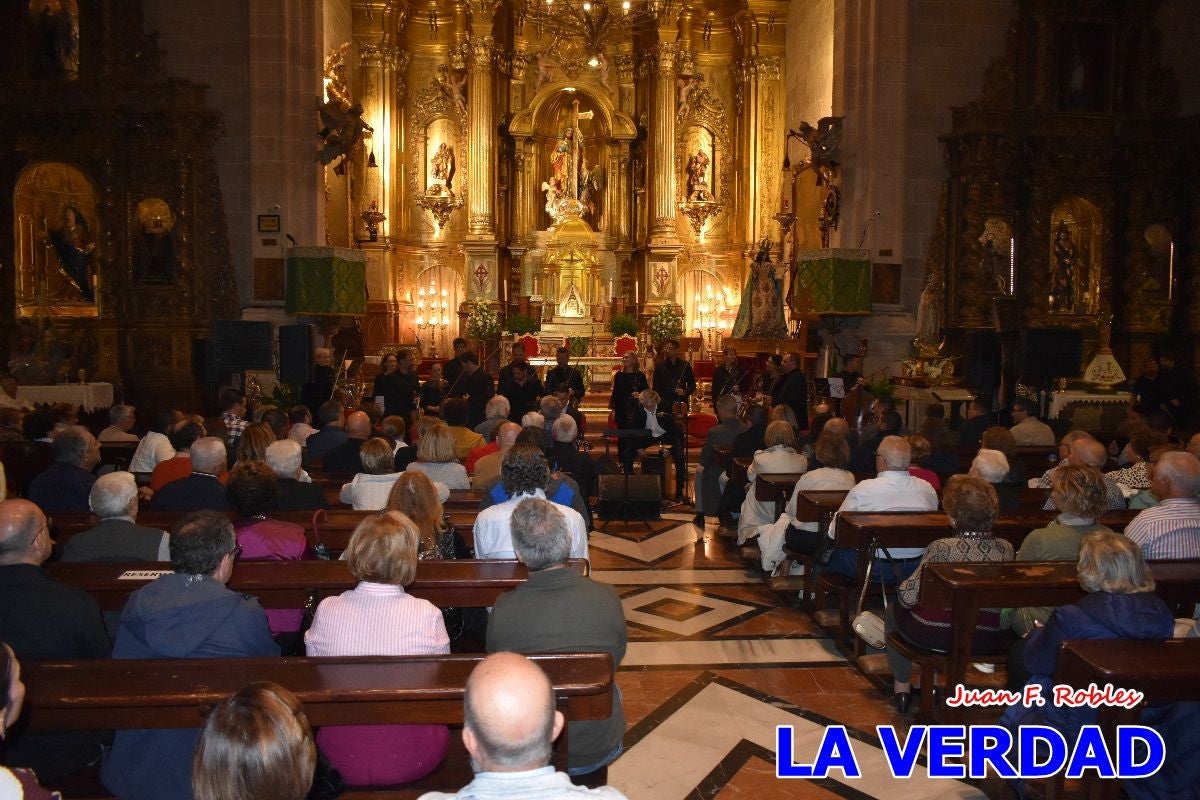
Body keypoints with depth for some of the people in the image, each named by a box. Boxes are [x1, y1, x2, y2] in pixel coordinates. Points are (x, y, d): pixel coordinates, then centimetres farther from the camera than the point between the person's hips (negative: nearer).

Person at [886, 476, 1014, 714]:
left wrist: (901, 589, 4)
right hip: (989, 642, 5)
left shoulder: (942, 548, -20)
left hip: (936, 636, -4)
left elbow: (908, 596, -19)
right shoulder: (1006, 549, -6)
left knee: (894, 610, 26)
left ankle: (901, 686, 32)